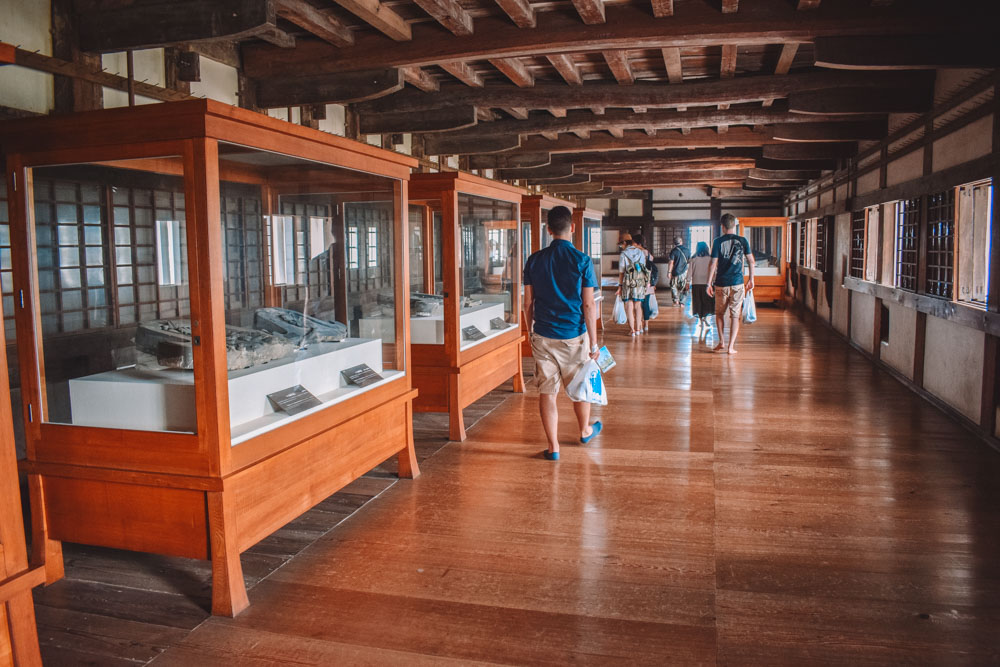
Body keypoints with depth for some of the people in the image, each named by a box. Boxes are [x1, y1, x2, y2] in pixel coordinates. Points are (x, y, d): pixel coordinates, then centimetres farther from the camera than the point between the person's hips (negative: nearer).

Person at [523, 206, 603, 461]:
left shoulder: (534, 260, 0)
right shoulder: (582, 261, -9)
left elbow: (528, 304, 4)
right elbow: (588, 305, -9)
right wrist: (594, 343, -3)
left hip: (543, 336, 2)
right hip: (574, 335, -1)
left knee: (547, 392, 8)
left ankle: (553, 447, 11)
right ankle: (585, 431, 40)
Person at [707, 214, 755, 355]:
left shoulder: (717, 242, -4)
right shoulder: (742, 241, 1)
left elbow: (713, 264, -7)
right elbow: (751, 261, 4)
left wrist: (709, 283, -1)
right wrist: (751, 279, 16)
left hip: (721, 283, 0)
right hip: (737, 284, 0)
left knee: (719, 313, 17)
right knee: (735, 315, 4)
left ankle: (721, 342, 16)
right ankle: (731, 346, 0)